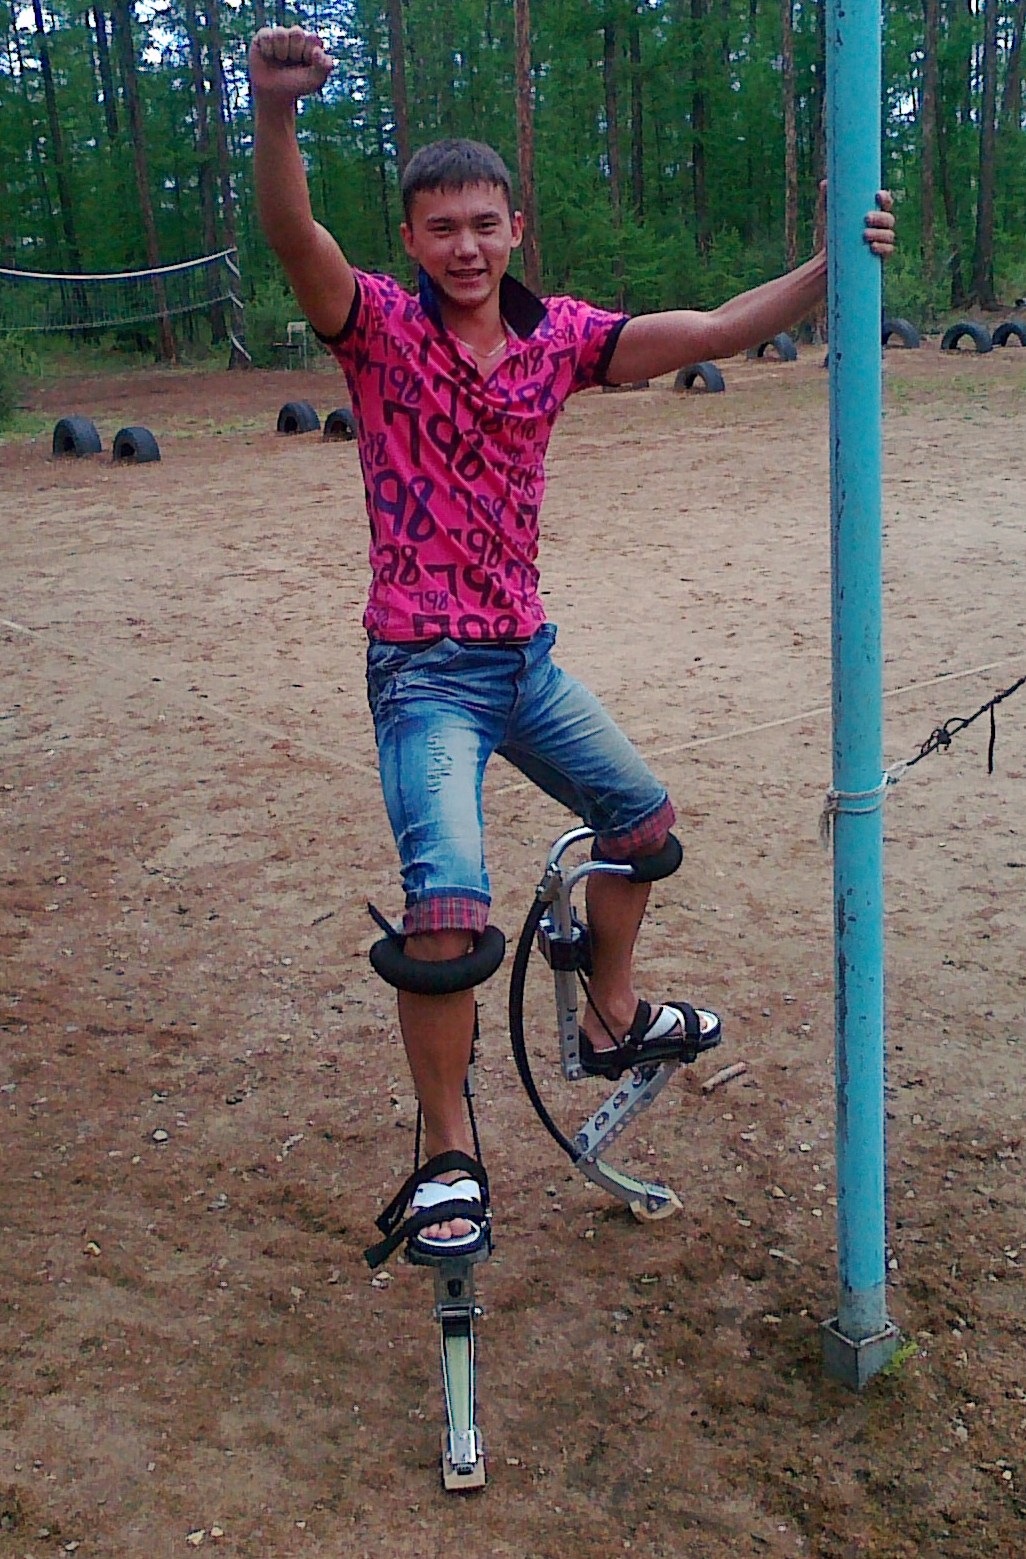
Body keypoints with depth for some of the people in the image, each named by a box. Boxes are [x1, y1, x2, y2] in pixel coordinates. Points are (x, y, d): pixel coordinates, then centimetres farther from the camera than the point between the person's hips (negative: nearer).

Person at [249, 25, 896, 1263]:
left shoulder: (557, 334, 5)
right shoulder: (379, 327, -7)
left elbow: (708, 333, -2)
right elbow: (292, 235, -26)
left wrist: (832, 266, -14)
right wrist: (274, 108, -44)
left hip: (525, 657, 6)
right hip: (425, 670, -6)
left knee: (644, 818, 18)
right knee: (449, 906, -20)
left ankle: (613, 1021, 41)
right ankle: (448, 1159, 0)